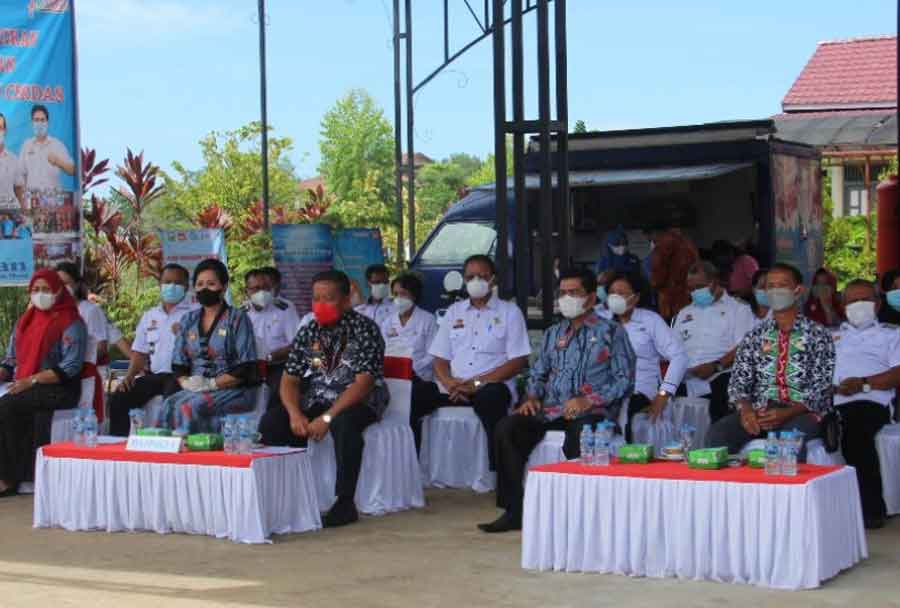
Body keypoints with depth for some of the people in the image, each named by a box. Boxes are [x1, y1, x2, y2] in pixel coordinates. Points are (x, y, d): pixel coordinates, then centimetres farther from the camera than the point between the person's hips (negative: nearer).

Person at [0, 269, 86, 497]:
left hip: (60, 390, -5)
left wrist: (32, 380, -20)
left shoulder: (71, 323, -3)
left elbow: (70, 368, -12)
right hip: (25, 389, 5)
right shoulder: (25, 320, 19)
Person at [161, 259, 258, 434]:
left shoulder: (237, 319, 1)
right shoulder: (188, 321, 17)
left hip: (233, 391, -4)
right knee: (169, 405, -27)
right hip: (195, 390, 4)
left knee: (189, 406, -31)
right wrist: (186, 382, -8)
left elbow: (245, 369, -7)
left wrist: (211, 383, -15)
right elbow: (178, 364, 14)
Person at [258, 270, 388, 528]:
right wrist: (295, 414, -16)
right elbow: (289, 380, 6)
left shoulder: (365, 329, -9)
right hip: (315, 402, 5)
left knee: (344, 423, -39)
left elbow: (363, 383, -18)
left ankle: (345, 503, -29)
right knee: (271, 422, -18)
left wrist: (327, 417, -27)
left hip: (358, 402, -5)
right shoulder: (307, 334, 8)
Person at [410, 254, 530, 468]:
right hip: (453, 388, 4)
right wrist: (449, 382, -8)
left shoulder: (509, 312, 8)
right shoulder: (454, 311, 20)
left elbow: (518, 361, -2)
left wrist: (478, 383, -13)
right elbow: (440, 358, 16)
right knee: (415, 393, -23)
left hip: (490, 387, -4)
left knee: (492, 397, -39)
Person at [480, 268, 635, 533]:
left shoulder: (610, 332, 6)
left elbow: (624, 380, -2)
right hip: (551, 410, 5)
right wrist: (532, 397, 4)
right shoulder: (553, 334, 24)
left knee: (578, 433, -40)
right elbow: (538, 373, 27)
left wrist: (587, 401, -15)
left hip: (592, 411, -5)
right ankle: (514, 510, -18)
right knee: (507, 428, -20)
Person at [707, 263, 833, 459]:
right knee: (718, 433, -27)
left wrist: (787, 413, -18)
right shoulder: (755, 336, 18)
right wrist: (745, 409, -13)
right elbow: (738, 381, 10)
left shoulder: (817, 335, 8)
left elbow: (821, 388, -2)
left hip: (802, 412, -3)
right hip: (758, 412, 3)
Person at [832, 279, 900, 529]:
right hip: (830, 402, 3)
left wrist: (864, 383, -7)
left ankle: (872, 508, -29)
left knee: (855, 433, -39)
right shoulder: (831, 336, 35)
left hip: (869, 401, -2)